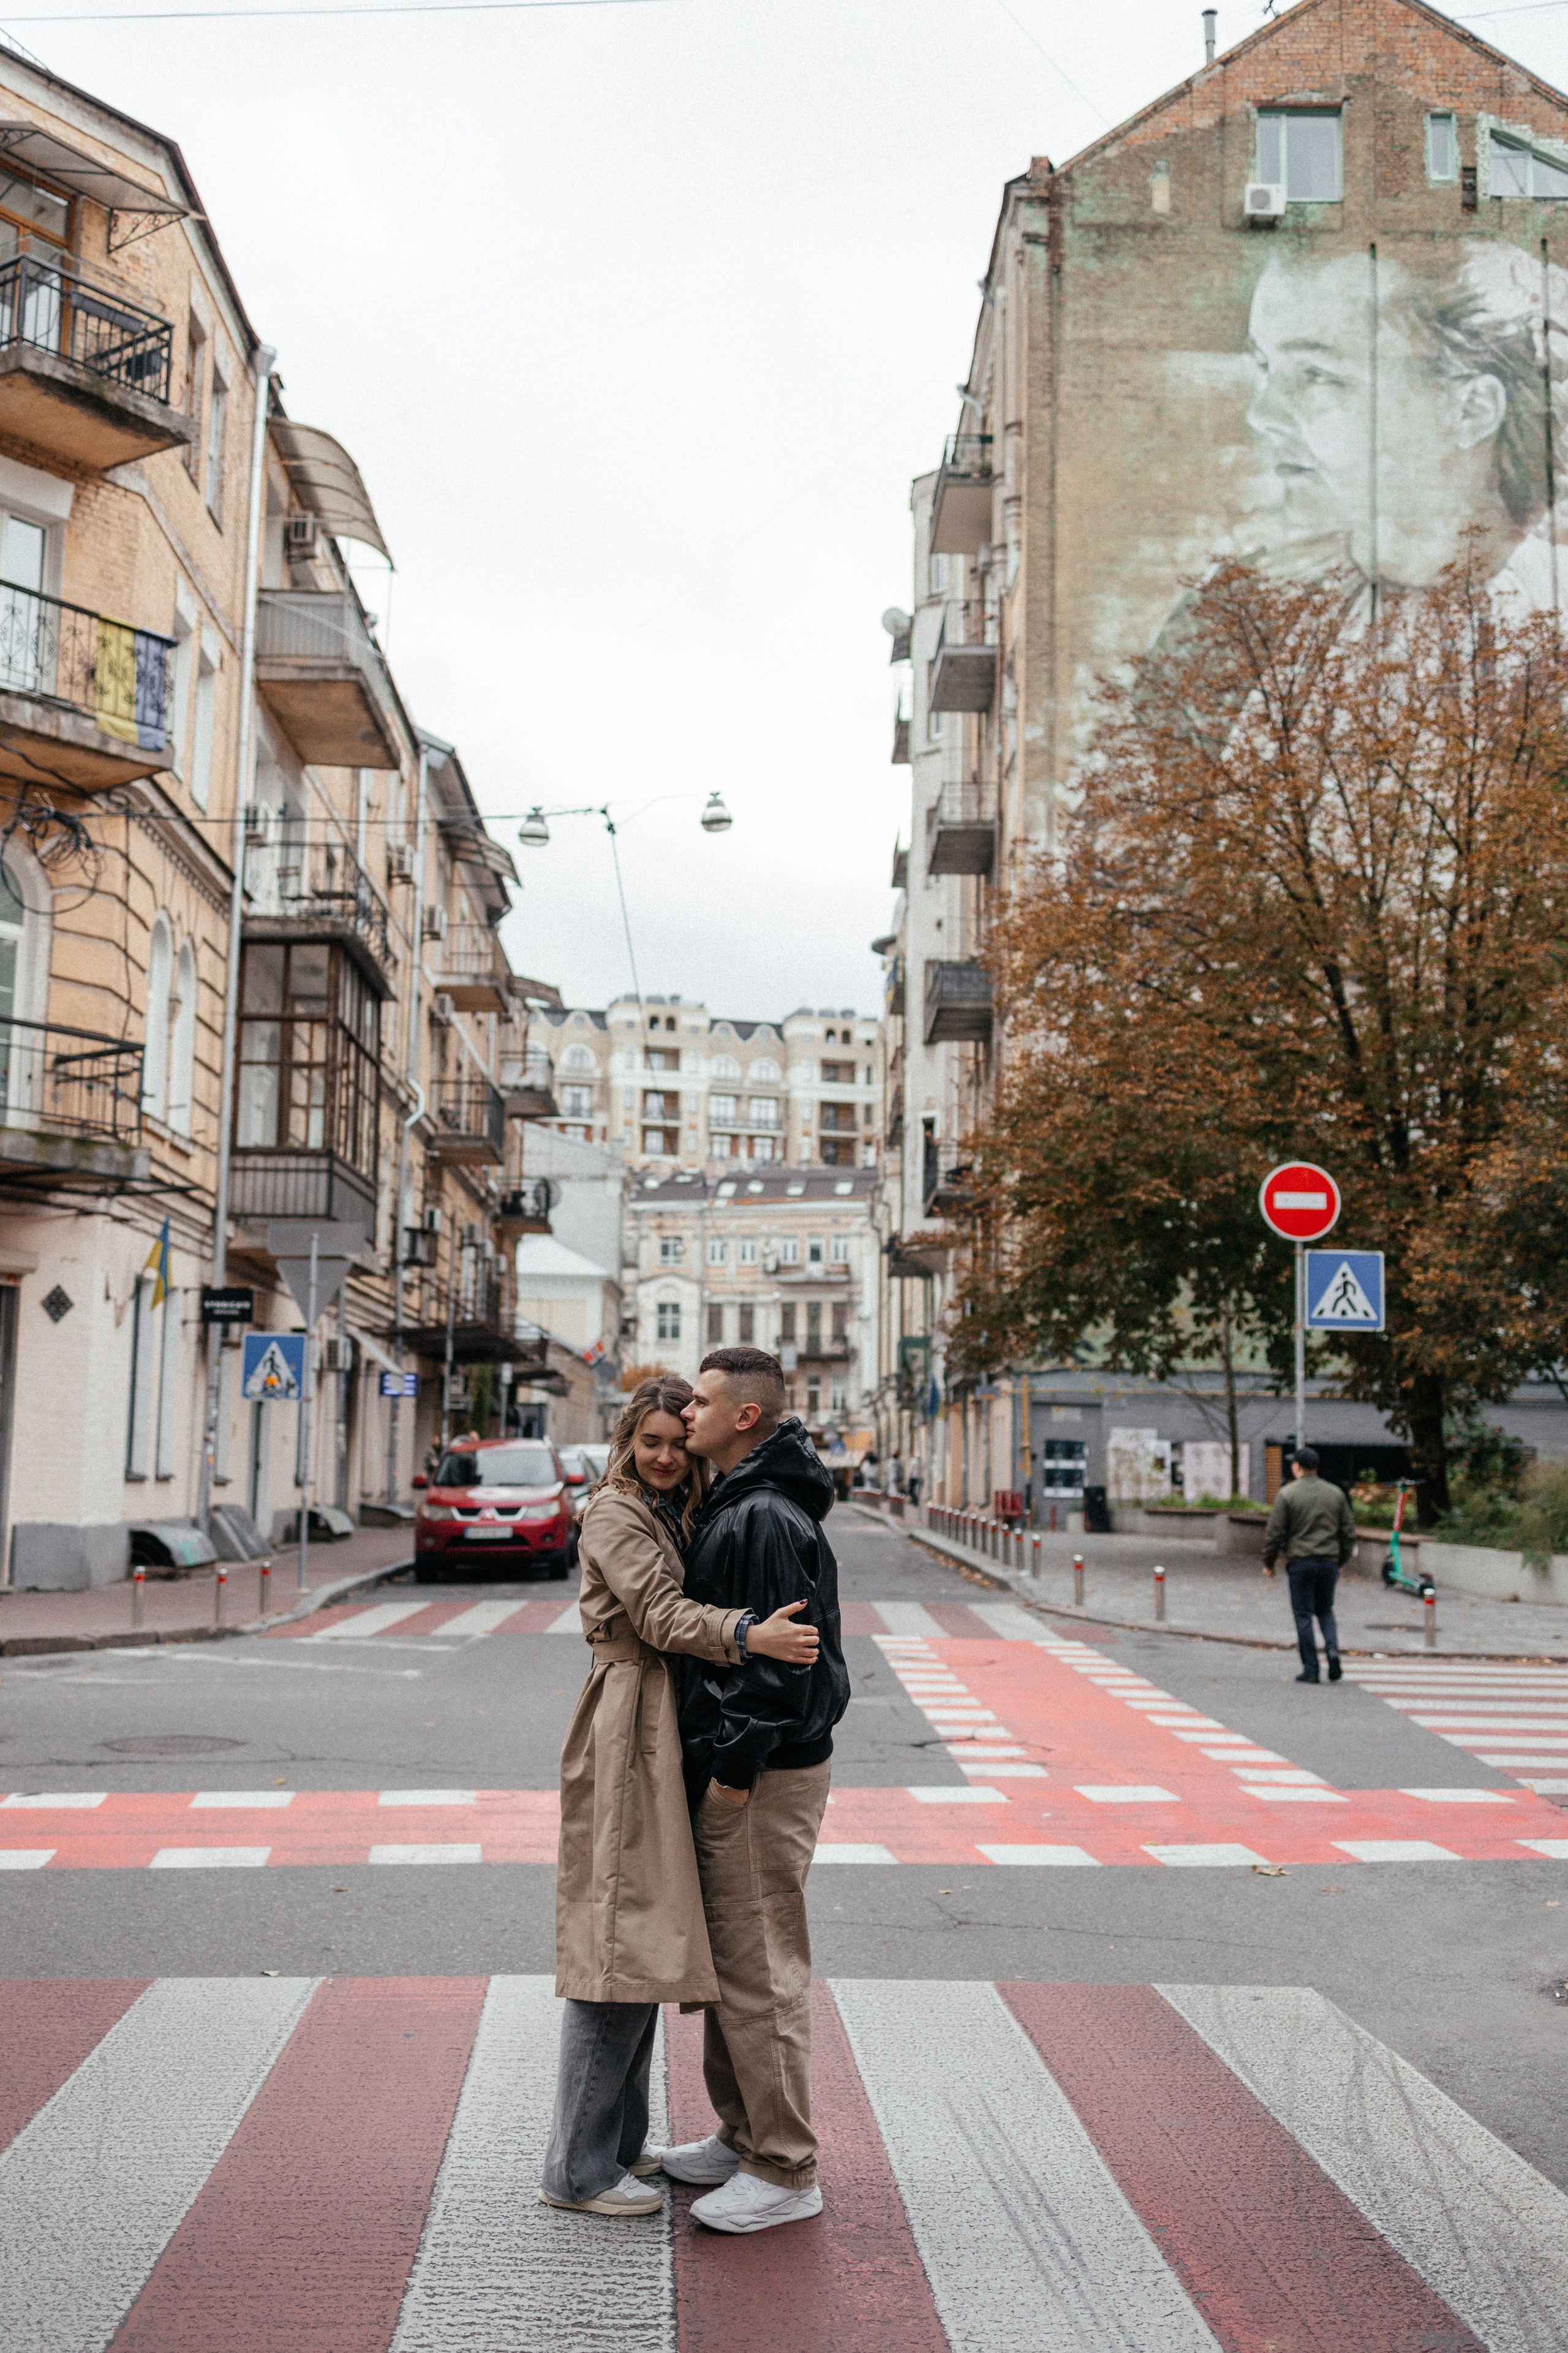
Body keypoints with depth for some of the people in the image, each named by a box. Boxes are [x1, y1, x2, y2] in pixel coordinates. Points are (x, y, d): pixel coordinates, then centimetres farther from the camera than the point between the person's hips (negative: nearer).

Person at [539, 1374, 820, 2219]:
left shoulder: (680, 1515, 19)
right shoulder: (614, 1513, -8)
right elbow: (660, 1614, -21)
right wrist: (746, 1635, -35)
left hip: (668, 1735, 9)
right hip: (628, 1731, -9)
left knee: (646, 1939, 13)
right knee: (620, 1940, -8)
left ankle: (619, 2141, 23)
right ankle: (578, 2169, -2)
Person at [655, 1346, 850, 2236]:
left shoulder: (766, 1520, -20)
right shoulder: (737, 1507, 13)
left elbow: (778, 1659, -23)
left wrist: (736, 1769, -19)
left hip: (766, 1773, -11)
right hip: (735, 1766, 11)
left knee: (762, 1970, -3)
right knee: (729, 1959, 18)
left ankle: (787, 2171, 7)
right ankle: (744, 2136, 31)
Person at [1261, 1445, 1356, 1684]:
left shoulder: (1287, 1494, -5)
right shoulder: (1336, 1493, 8)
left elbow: (1274, 1532, -5)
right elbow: (1349, 1531, 12)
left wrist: (1268, 1563, 6)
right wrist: (1342, 1561, 23)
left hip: (1300, 1561, -4)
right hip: (1330, 1562, 4)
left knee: (1304, 1615, 3)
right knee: (1325, 1611, 18)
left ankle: (1310, 1669, 2)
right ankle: (1332, 1650, -7)